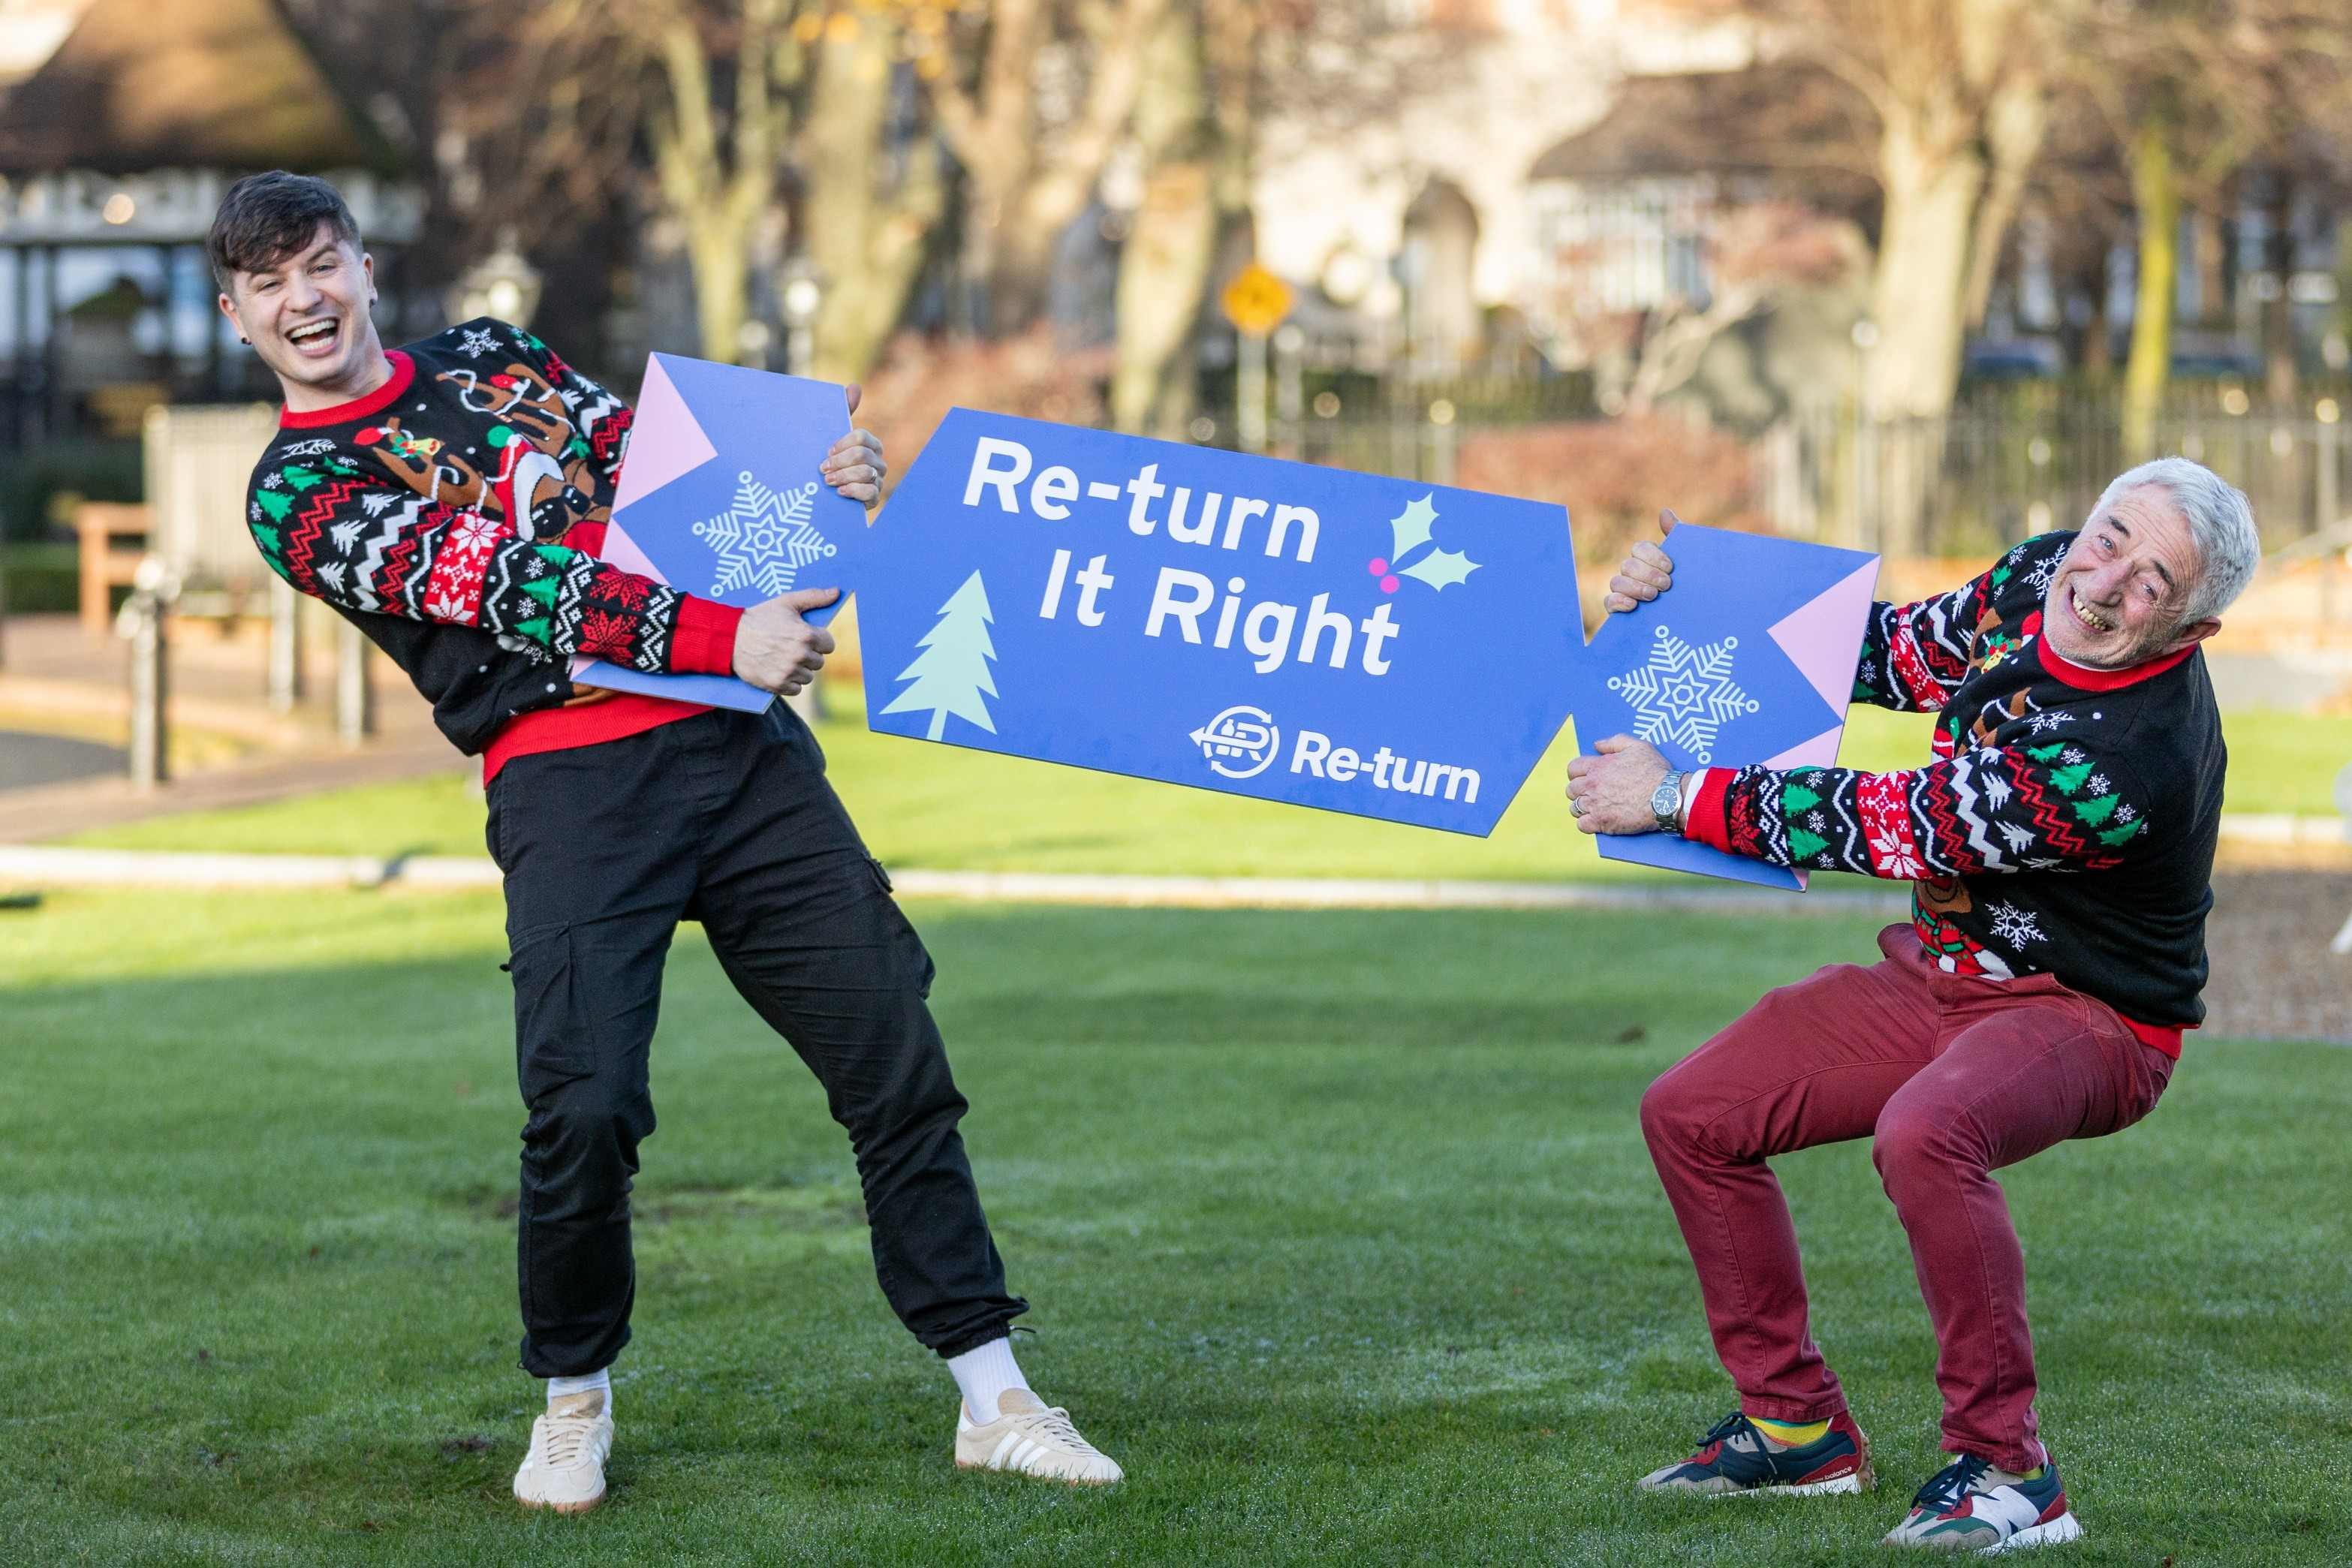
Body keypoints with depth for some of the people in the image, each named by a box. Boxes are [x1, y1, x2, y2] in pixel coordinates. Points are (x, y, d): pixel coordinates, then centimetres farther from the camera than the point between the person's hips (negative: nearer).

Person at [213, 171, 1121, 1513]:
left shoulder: (489, 357, 20)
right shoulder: (301, 494, 2)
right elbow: (497, 585, -10)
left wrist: (812, 484, 1)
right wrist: (717, 636, -19)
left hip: (740, 745, 5)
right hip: (569, 782, -5)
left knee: (898, 1060, -1)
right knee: (585, 1107, -19)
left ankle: (995, 1399, 6)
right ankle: (574, 1399, 6)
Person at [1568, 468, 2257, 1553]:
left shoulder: (2126, 765, -33)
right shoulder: (2036, 580, -9)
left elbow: (1887, 830, -27)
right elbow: (1898, 651, 10)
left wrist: (1672, 798, -18)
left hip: (2084, 1018, -9)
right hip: (1943, 976, 9)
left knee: (1923, 1132, -39)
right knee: (1690, 1116, 4)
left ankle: (2008, 1472, -26)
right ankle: (1797, 1426, 18)